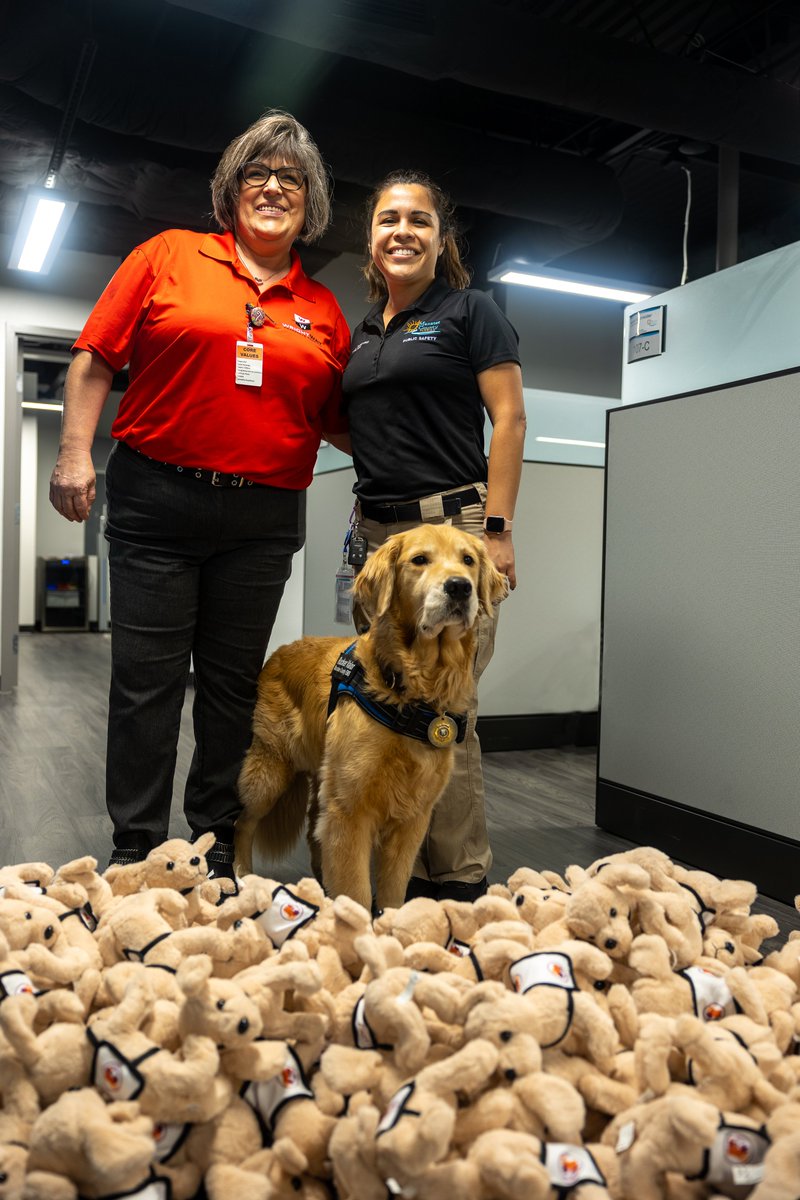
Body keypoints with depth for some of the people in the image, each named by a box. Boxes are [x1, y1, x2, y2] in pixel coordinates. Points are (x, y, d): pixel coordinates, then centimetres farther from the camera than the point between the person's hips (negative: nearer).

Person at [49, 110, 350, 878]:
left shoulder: (323, 312, 11)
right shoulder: (168, 256, 5)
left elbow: (335, 422, 15)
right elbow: (96, 359, 3)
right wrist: (75, 451, -6)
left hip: (263, 519, 2)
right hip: (155, 499, -2)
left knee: (233, 682, 9)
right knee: (146, 677, 2)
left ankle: (218, 843, 23)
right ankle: (135, 851, 14)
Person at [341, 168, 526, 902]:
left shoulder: (469, 311, 3)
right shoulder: (363, 333, 21)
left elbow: (509, 418, -5)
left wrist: (496, 528, -14)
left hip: (451, 524, -6)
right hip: (375, 531, 7)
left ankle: (459, 881, 3)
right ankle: (400, 867, 18)